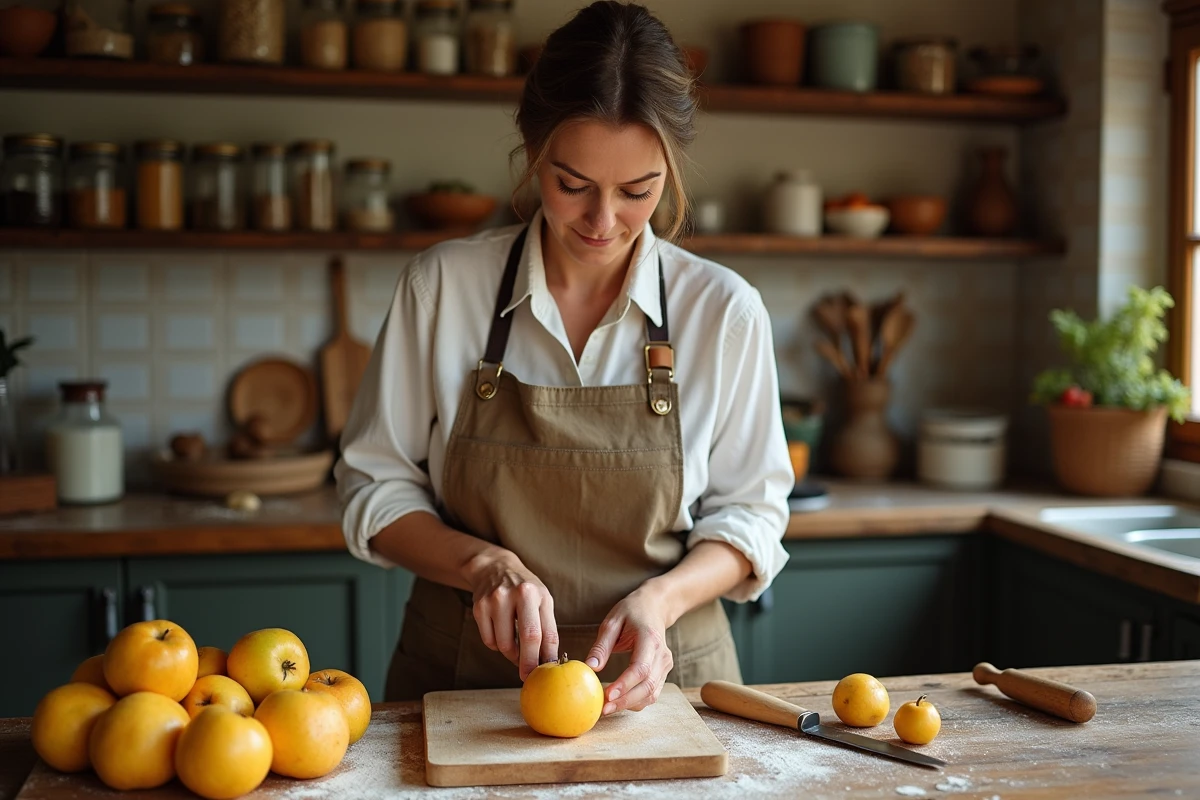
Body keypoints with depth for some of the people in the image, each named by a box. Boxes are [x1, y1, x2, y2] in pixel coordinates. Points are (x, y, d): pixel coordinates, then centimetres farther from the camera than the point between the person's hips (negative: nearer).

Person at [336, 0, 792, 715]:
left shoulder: (725, 311, -5)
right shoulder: (441, 286, -5)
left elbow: (749, 514, 3)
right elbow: (376, 484, 2)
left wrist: (661, 597, -15)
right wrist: (485, 563, -16)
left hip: (659, 676, 0)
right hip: (461, 675, 1)